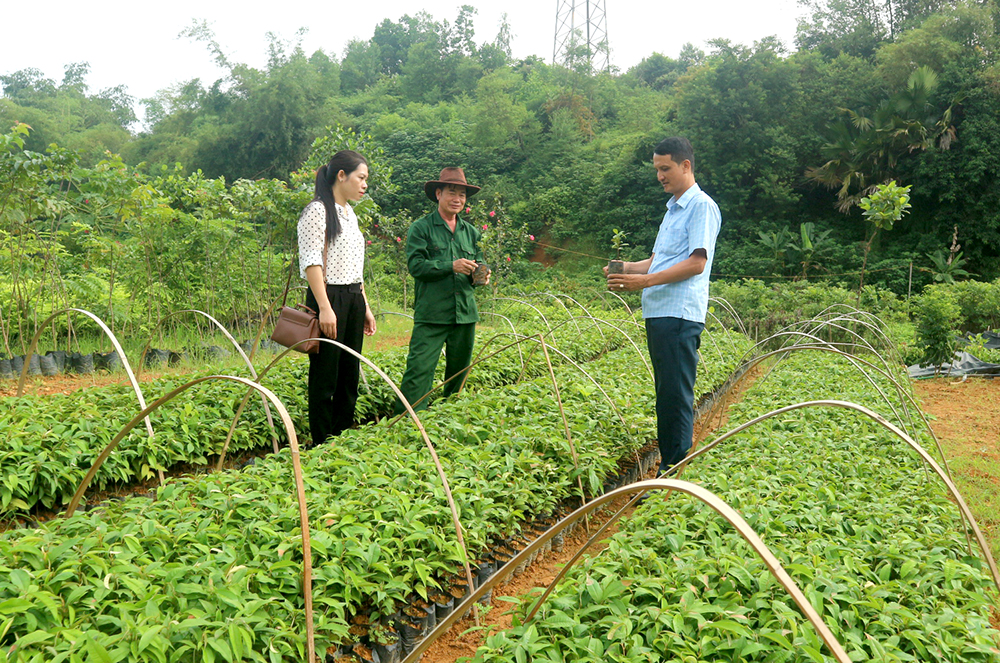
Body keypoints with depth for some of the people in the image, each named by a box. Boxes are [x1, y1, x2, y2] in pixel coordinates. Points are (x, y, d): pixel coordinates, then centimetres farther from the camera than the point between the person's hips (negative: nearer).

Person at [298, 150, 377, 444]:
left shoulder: (349, 213, 18)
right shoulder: (318, 211, -8)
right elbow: (311, 262, -16)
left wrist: (365, 307, 19)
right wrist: (325, 307, -22)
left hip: (354, 299, 9)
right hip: (329, 298, -8)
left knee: (350, 375, 10)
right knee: (325, 377, -3)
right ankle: (323, 446, 6)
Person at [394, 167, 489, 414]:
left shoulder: (471, 232, 17)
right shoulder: (421, 228, 0)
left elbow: (478, 262, 24)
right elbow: (415, 265, -10)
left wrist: (481, 275, 0)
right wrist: (451, 266, -19)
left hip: (465, 313, 6)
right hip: (431, 313, -5)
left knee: (459, 369, 12)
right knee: (419, 368, -12)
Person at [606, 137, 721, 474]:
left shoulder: (702, 206, -6)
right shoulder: (673, 209, 23)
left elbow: (696, 263, -15)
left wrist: (645, 281, -18)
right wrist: (627, 268, 8)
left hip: (680, 314, -9)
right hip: (657, 312, 9)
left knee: (676, 396, -8)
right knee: (666, 394, 12)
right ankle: (667, 463, 18)